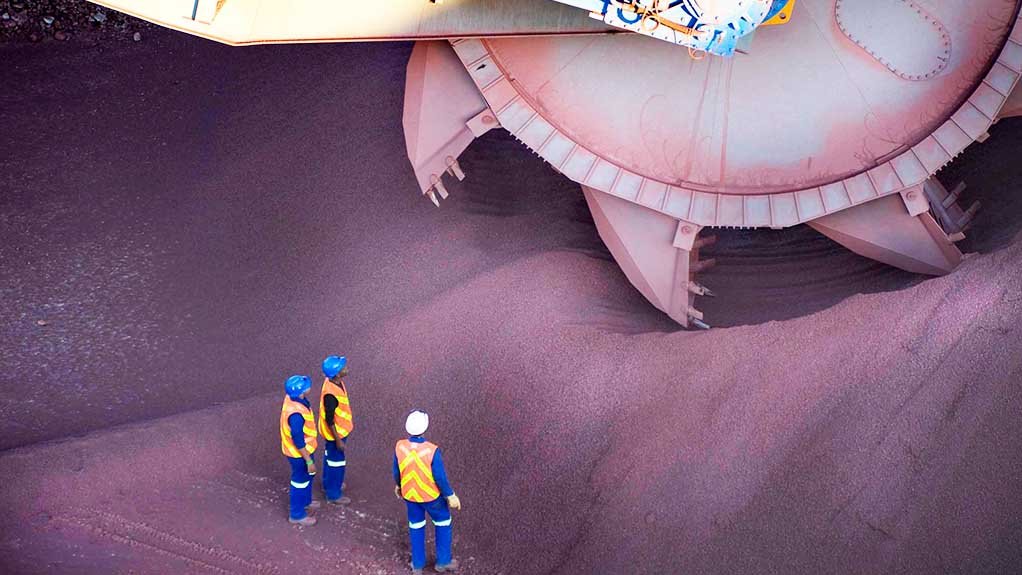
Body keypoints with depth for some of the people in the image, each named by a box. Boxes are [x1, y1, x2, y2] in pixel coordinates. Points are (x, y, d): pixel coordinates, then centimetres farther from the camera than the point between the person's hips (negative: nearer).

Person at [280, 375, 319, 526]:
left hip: (305, 448, 9)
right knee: (300, 481, 12)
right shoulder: (296, 414, -38)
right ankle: (297, 515, 31)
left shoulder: (293, 398, -10)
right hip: (299, 452, -9)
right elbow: (298, 441, -29)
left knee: (308, 475, 29)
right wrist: (309, 461, -19)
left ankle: (305, 501, 51)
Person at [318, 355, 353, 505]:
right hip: (335, 432, -9)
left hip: (340, 428, 9)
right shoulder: (331, 394, -36)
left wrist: (348, 423, 20)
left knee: (330, 457, 27)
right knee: (337, 462, 10)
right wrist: (338, 439, -19)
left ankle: (328, 484, 48)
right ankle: (333, 494, 28)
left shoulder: (335, 381, -9)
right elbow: (329, 419, -27)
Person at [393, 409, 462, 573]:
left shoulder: (400, 447, -22)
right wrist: (451, 496, -8)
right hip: (431, 494, -3)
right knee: (443, 521, 23)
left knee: (416, 524, 26)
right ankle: (443, 561, 35)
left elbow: (397, 471, -5)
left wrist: (398, 485, 16)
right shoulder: (432, 450, -33)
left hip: (409, 493, 3)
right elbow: (440, 478, -23)